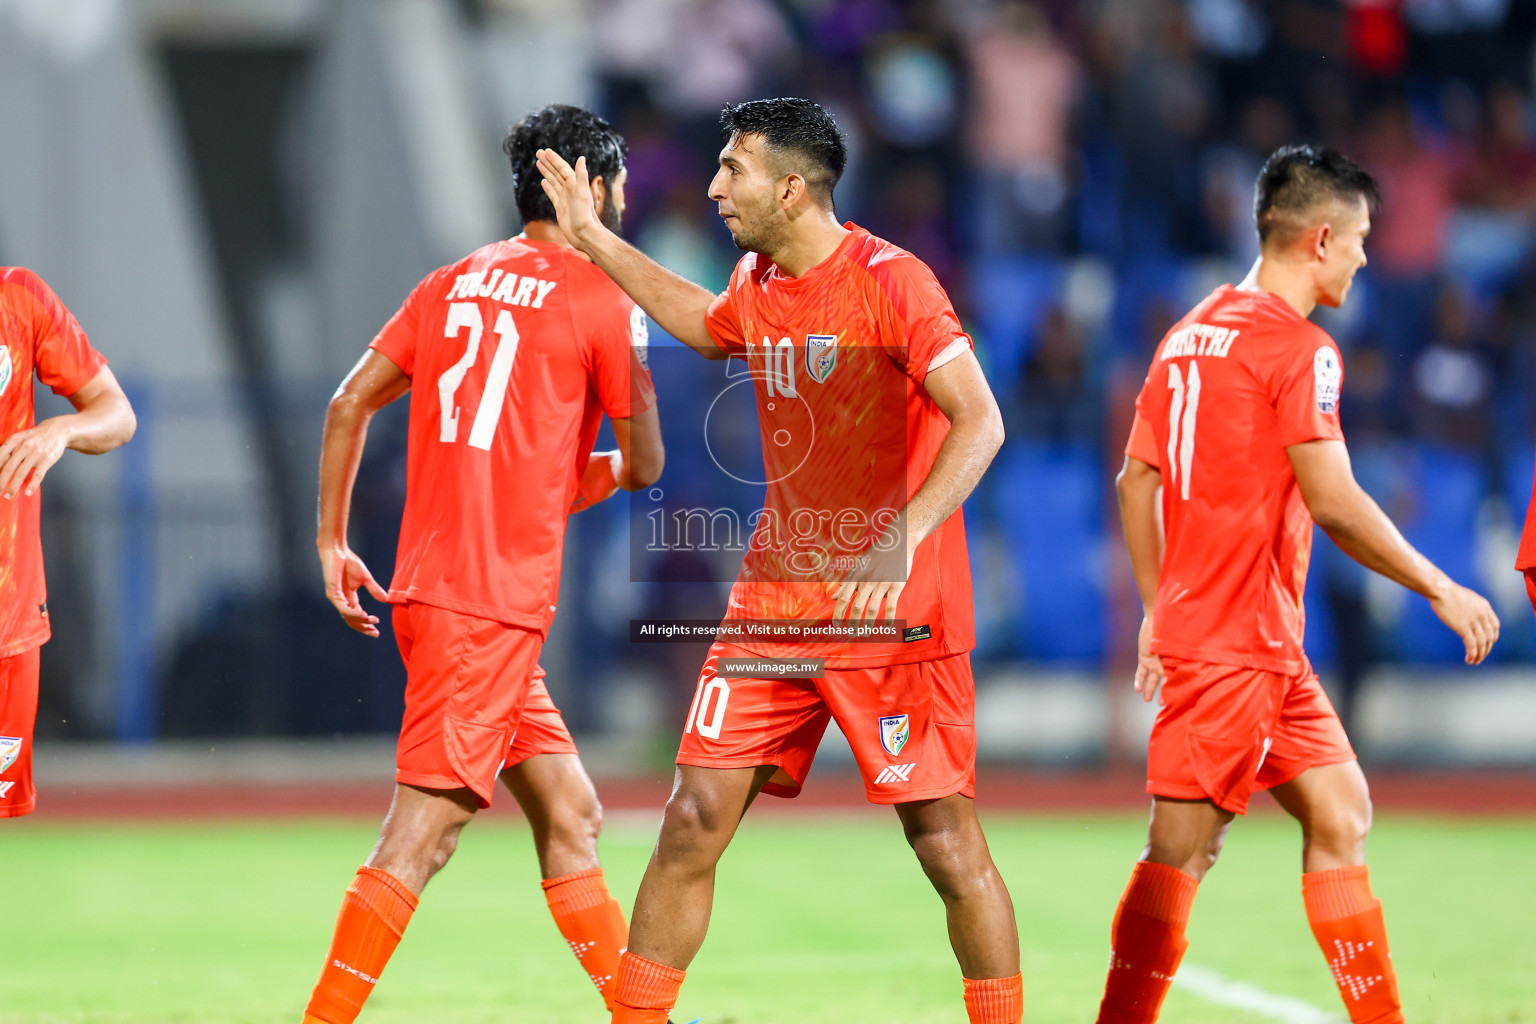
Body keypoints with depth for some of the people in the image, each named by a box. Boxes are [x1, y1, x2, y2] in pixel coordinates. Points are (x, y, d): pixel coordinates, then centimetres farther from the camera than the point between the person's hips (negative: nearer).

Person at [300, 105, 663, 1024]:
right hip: (492, 603, -8)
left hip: (429, 583, 8)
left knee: (571, 816, 14)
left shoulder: (457, 282, 14)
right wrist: (595, 474, 22)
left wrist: (332, 541, 18)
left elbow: (349, 404, 13)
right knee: (423, 830, -11)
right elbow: (646, 464, -1)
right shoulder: (604, 300, -5)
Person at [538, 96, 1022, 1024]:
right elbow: (707, 326, 35)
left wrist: (903, 539, -33)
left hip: (894, 616, -6)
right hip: (775, 599, 6)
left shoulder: (891, 282, -14)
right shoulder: (757, 284, 9)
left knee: (946, 841, -5)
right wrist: (594, 240, 31)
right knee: (695, 819, 1)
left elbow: (980, 423, -22)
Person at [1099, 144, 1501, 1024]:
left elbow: (1137, 482, 18)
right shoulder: (1298, 347, -13)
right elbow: (1333, 502, -18)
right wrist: (1443, 591, -11)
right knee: (1185, 846, -8)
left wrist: (1159, 608, 24)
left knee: (1340, 813, 13)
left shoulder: (1193, 332, 14)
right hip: (1235, 644, -10)